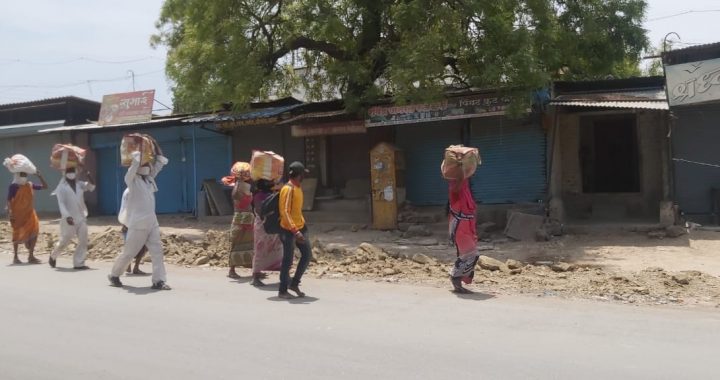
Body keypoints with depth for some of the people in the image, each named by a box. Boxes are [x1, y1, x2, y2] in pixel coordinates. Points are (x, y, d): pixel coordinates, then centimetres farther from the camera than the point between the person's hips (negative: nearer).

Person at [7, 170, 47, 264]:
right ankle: (15, 257, 14)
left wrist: (39, 176, 3)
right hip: (17, 214, -4)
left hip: (29, 213, 4)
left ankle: (31, 256, 0)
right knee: (17, 235, 3)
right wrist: (10, 211, -22)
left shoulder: (30, 185, 7)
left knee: (34, 232, -8)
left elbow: (45, 186, 13)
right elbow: (9, 200, -11)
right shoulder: (13, 186, -7)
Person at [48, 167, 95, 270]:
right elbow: (61, 203, -12)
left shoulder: (80, 184, 11)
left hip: (81, 218, 4)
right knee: (64, 241, 5)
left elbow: (91, 186, -2)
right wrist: (67, 216, -25)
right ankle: (53, 256, 33)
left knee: (83, 241, -4)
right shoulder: (61, 187, -4)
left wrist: (88, 176, -19)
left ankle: (79, 263, 0)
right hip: (69, 219, -4)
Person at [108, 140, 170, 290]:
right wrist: (138, 153, -10)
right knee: (128, 252, 4)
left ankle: (159, 280, -5)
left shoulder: (149, 178, 12)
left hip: (152, 222, 6)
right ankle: (114, 275, 25)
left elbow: (161, 162, 16)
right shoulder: (132, 179, -6)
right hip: (137, 224, -6)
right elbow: (135, 161, -23)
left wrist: (154, 147, 9)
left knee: (157, 251, -4)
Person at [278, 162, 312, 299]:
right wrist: (295, 231, -32)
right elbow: (285, 212, -25)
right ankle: (282, 291, 11)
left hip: (300, 227, 9)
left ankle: (294, 284, 21)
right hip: (289, 230, -9)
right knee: (288, 260, -1)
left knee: (307, 255, 9)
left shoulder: (298, 187, 10)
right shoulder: (288, 189, -19)